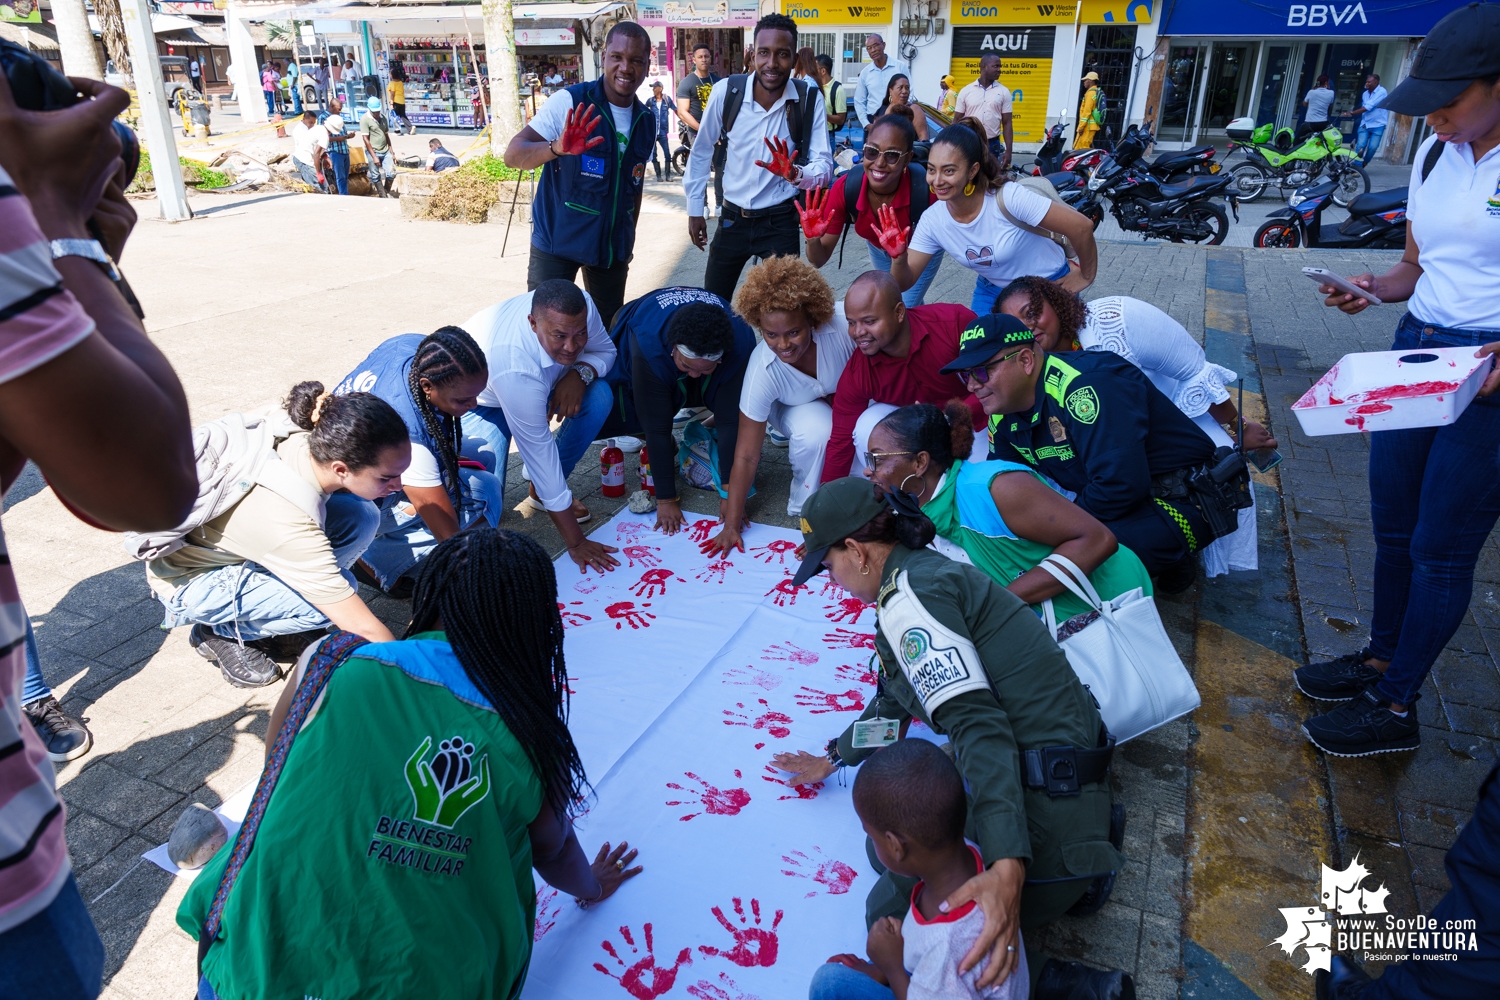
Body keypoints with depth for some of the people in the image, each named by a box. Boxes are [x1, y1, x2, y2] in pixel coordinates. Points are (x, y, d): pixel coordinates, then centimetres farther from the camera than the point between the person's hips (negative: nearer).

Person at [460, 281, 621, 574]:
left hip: (540, 382, 6)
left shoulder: (579, 305, -28)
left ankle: (541, 489, -3)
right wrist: (576, 543, -32)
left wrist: (581, 373, -33)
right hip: (481, 404, -6)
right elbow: (539, 452, -37)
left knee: (599, 396, -22)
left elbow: (605, 350, -7)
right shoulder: (515, 369, -42)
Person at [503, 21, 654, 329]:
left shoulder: (647, 122, 4)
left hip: (612, 244, 5)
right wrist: (557, 148, -39)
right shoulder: (569, 101, -13)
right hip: (556, 241, -5)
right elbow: (513, 155, -19)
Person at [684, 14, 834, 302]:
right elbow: (701, 150, 4)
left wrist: (795, 174, -33)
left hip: (780, 222, -1)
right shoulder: (726, 90, -10)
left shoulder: (810, 99, -12)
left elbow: (825, 166, -11)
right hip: (732, 217, 2)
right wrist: (694, 208, 7)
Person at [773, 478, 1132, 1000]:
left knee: (890, 916, 3)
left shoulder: (907, 595, -16)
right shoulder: (928, 572, 14)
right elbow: (897, 699, 28)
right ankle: (1073, 875, 14)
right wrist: (833, 759, 41)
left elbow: (978, 725, -27)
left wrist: (1007, 868, -36)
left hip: (1044, 812, -10)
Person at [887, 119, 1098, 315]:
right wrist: (898, 257, -37)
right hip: (992, 290, 4)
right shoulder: (932, 220, -18)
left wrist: (1085, 277, -14)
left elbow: (1081, 227, -28)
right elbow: (904, 282, -16)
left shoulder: (1010, 198, -33)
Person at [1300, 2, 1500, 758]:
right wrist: (1373, 290, -4)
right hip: (1414, 350, 7)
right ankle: (1379, 660, 35)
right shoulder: (1433, 156, 6)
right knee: (1391, 527, 16)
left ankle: (1395, 708, 17)